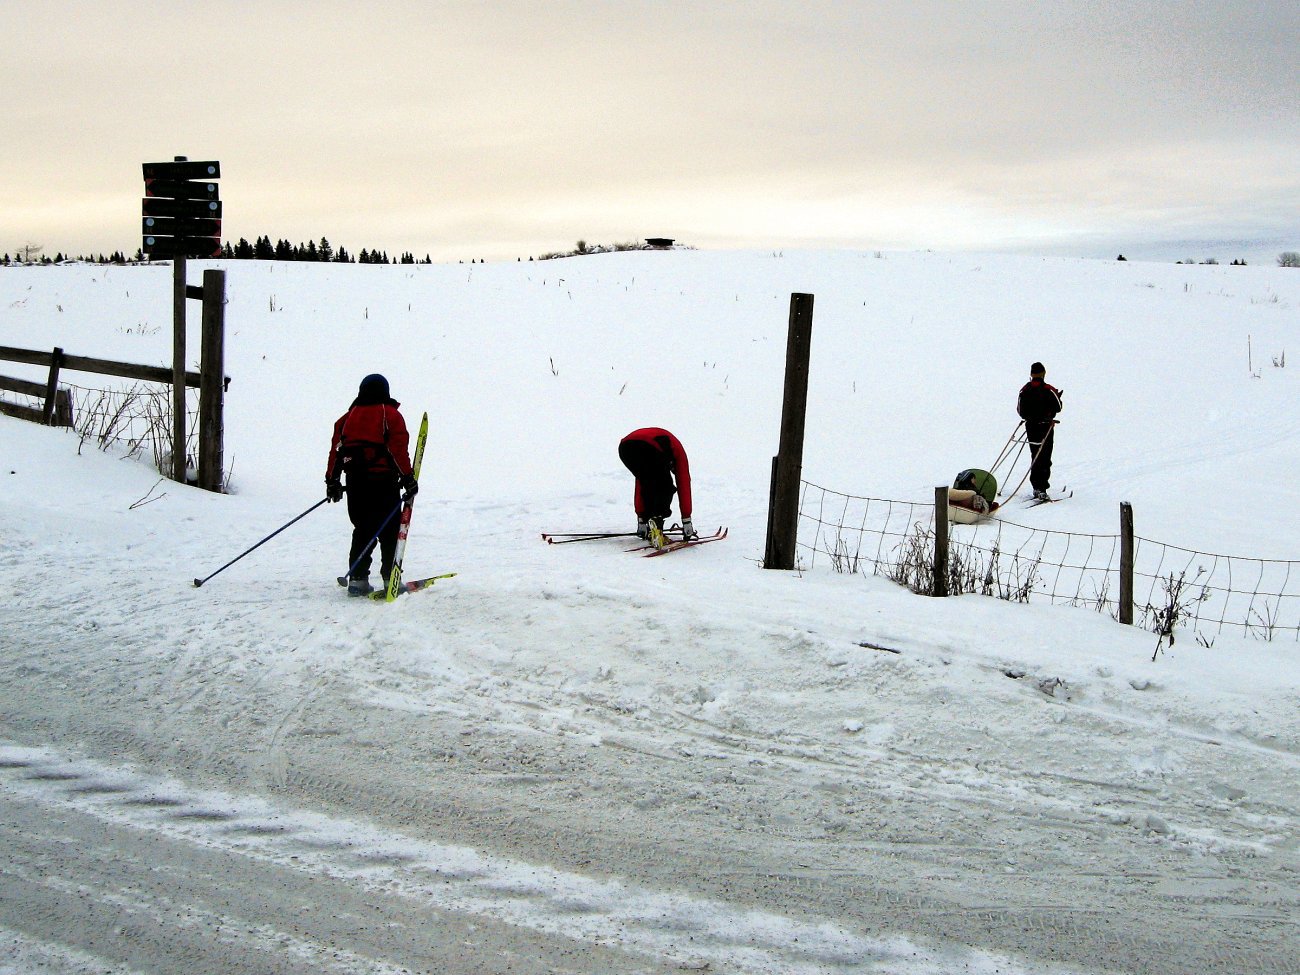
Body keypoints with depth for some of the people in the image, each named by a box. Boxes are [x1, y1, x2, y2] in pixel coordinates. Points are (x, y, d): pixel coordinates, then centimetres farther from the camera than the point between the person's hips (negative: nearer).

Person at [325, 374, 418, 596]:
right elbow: (399, 449, -8)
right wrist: (408, 478, -5)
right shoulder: (390, 415, 0)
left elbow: (336, 449, 11)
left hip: (355, 483, 4)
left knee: (362, 530, 12)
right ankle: (391, 577, -2)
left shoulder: (348, 416, 13)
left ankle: (357, 578, 6)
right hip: (383, 482, -4)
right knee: (389, 531, 2)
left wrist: (332, 480, 15)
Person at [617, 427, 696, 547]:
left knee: (647, 486, 25)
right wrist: (687, 522, 31)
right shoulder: (678, 451, 34)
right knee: (666, 487, 15)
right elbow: (684, 487, 30)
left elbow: (639, 488, 47)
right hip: (649, 449, -5)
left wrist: (641, 520, 48)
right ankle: (657, 520, -6)